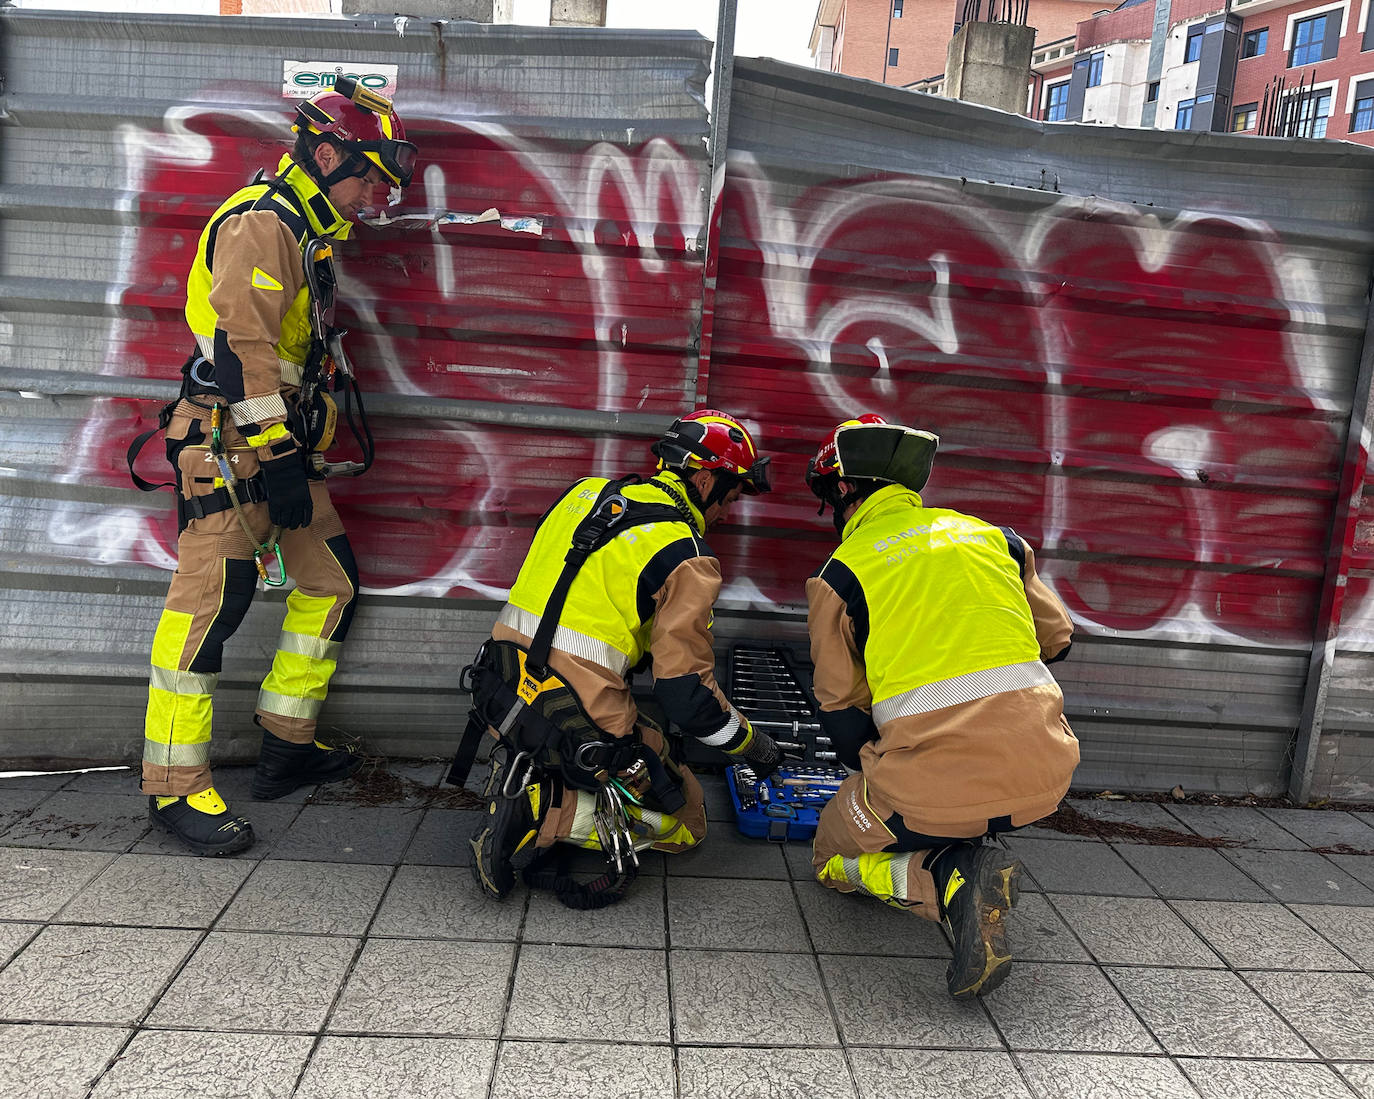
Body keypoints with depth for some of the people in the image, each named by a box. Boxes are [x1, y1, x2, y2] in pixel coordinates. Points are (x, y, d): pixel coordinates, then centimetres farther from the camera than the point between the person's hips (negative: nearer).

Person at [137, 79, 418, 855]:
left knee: (332, 582, 10)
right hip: (229, 441, -10)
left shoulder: (305, 233, 22)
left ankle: (289, 746, 20)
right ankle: (175, 784, -4)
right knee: (213, 597, -11)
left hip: (281, 441, 10)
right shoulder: (261, 223, -10)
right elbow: (243, 341, -21)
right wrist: (275, 451, -22)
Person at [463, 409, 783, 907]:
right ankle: (541, 813, -8)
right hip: (581, 726, -7)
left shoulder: (584, 493, 10)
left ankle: (524, 774, 7)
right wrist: (753, 744, 4)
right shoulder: (686, 556, -12)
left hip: (502, 697, 8)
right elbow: (687, 693, -14)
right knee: (684, 821, 14)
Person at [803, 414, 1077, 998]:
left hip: (938, 783, -5)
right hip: (1042, 777, 6)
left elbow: (842, 716, 5)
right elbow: (1056, 639, 24)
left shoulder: (840, 572, 1)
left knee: (833, 858, 23)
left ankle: (953, 883, -6)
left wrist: (878, 778, 24)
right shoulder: (992, 535, 13)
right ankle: (963, 853, 16)